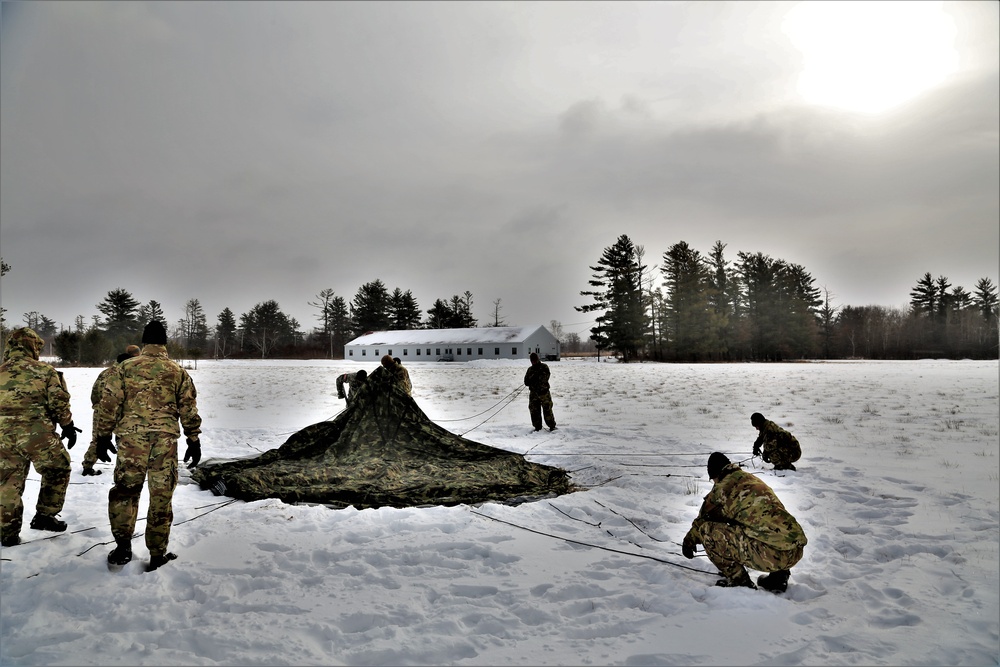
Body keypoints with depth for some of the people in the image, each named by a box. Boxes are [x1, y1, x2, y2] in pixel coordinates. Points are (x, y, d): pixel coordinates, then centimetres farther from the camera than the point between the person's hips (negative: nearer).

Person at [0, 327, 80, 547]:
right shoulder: (44, 371, -1)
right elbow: (59, 403, -3)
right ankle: (45, 516, 15)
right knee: (57, 471, 16)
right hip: (38, 434, -4)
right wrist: (68, 426, 9)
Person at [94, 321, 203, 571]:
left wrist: (103, 437, 10)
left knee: (125, 490, 16)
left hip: (130, 439, 0)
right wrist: (194, 441, 12)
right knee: (161, 496, 6)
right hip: (166, 440, 0)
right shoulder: (178, 372, 5)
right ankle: (157, 554, 13)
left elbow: (108, 404, 2)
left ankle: (123, 546, 11)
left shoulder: (125, 368, 3)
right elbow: (189, 410, 6)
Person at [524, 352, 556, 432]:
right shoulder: (530, 369, 13)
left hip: (544, 392, -4)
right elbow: (526, 382, 10)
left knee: (547, 410, -5)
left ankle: (552, 426, 5)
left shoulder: (544, 367, 1)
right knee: (534, 410, 4)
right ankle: (537, 427, 14)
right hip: (533, 393, 4)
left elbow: (544, 378, -13)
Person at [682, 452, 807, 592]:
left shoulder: (723, 486, 1)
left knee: (707, 530, -4)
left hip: (773, 554, -8)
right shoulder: (753, 479, 23)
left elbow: (704, 517, 15)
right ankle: (779, 575, 21)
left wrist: (689, 540, 35)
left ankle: (738, 580, 6)